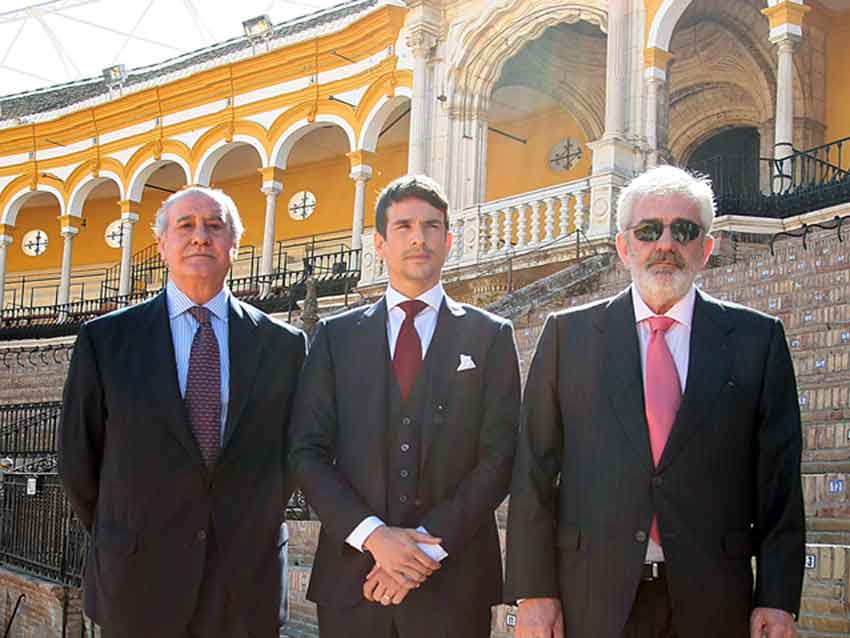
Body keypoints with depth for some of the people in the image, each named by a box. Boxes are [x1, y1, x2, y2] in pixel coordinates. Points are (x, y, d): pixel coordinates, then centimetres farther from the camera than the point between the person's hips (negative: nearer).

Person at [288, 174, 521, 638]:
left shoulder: (490, 336, 5)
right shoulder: (335, 335, 8)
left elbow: (499, 457, -2)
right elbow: (307, 452, 1)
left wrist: (429, 544, -12)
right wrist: (372, 534, -12)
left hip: (453, 582, -1)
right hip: (351, 578, 1)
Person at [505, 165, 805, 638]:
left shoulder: (756, 338, 4)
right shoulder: (568, 333, 3)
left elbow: (778, 478, 2)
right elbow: (535, 470, 1)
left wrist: (777, 600, -3)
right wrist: (534, 591, -5)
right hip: (592, 598, 0)